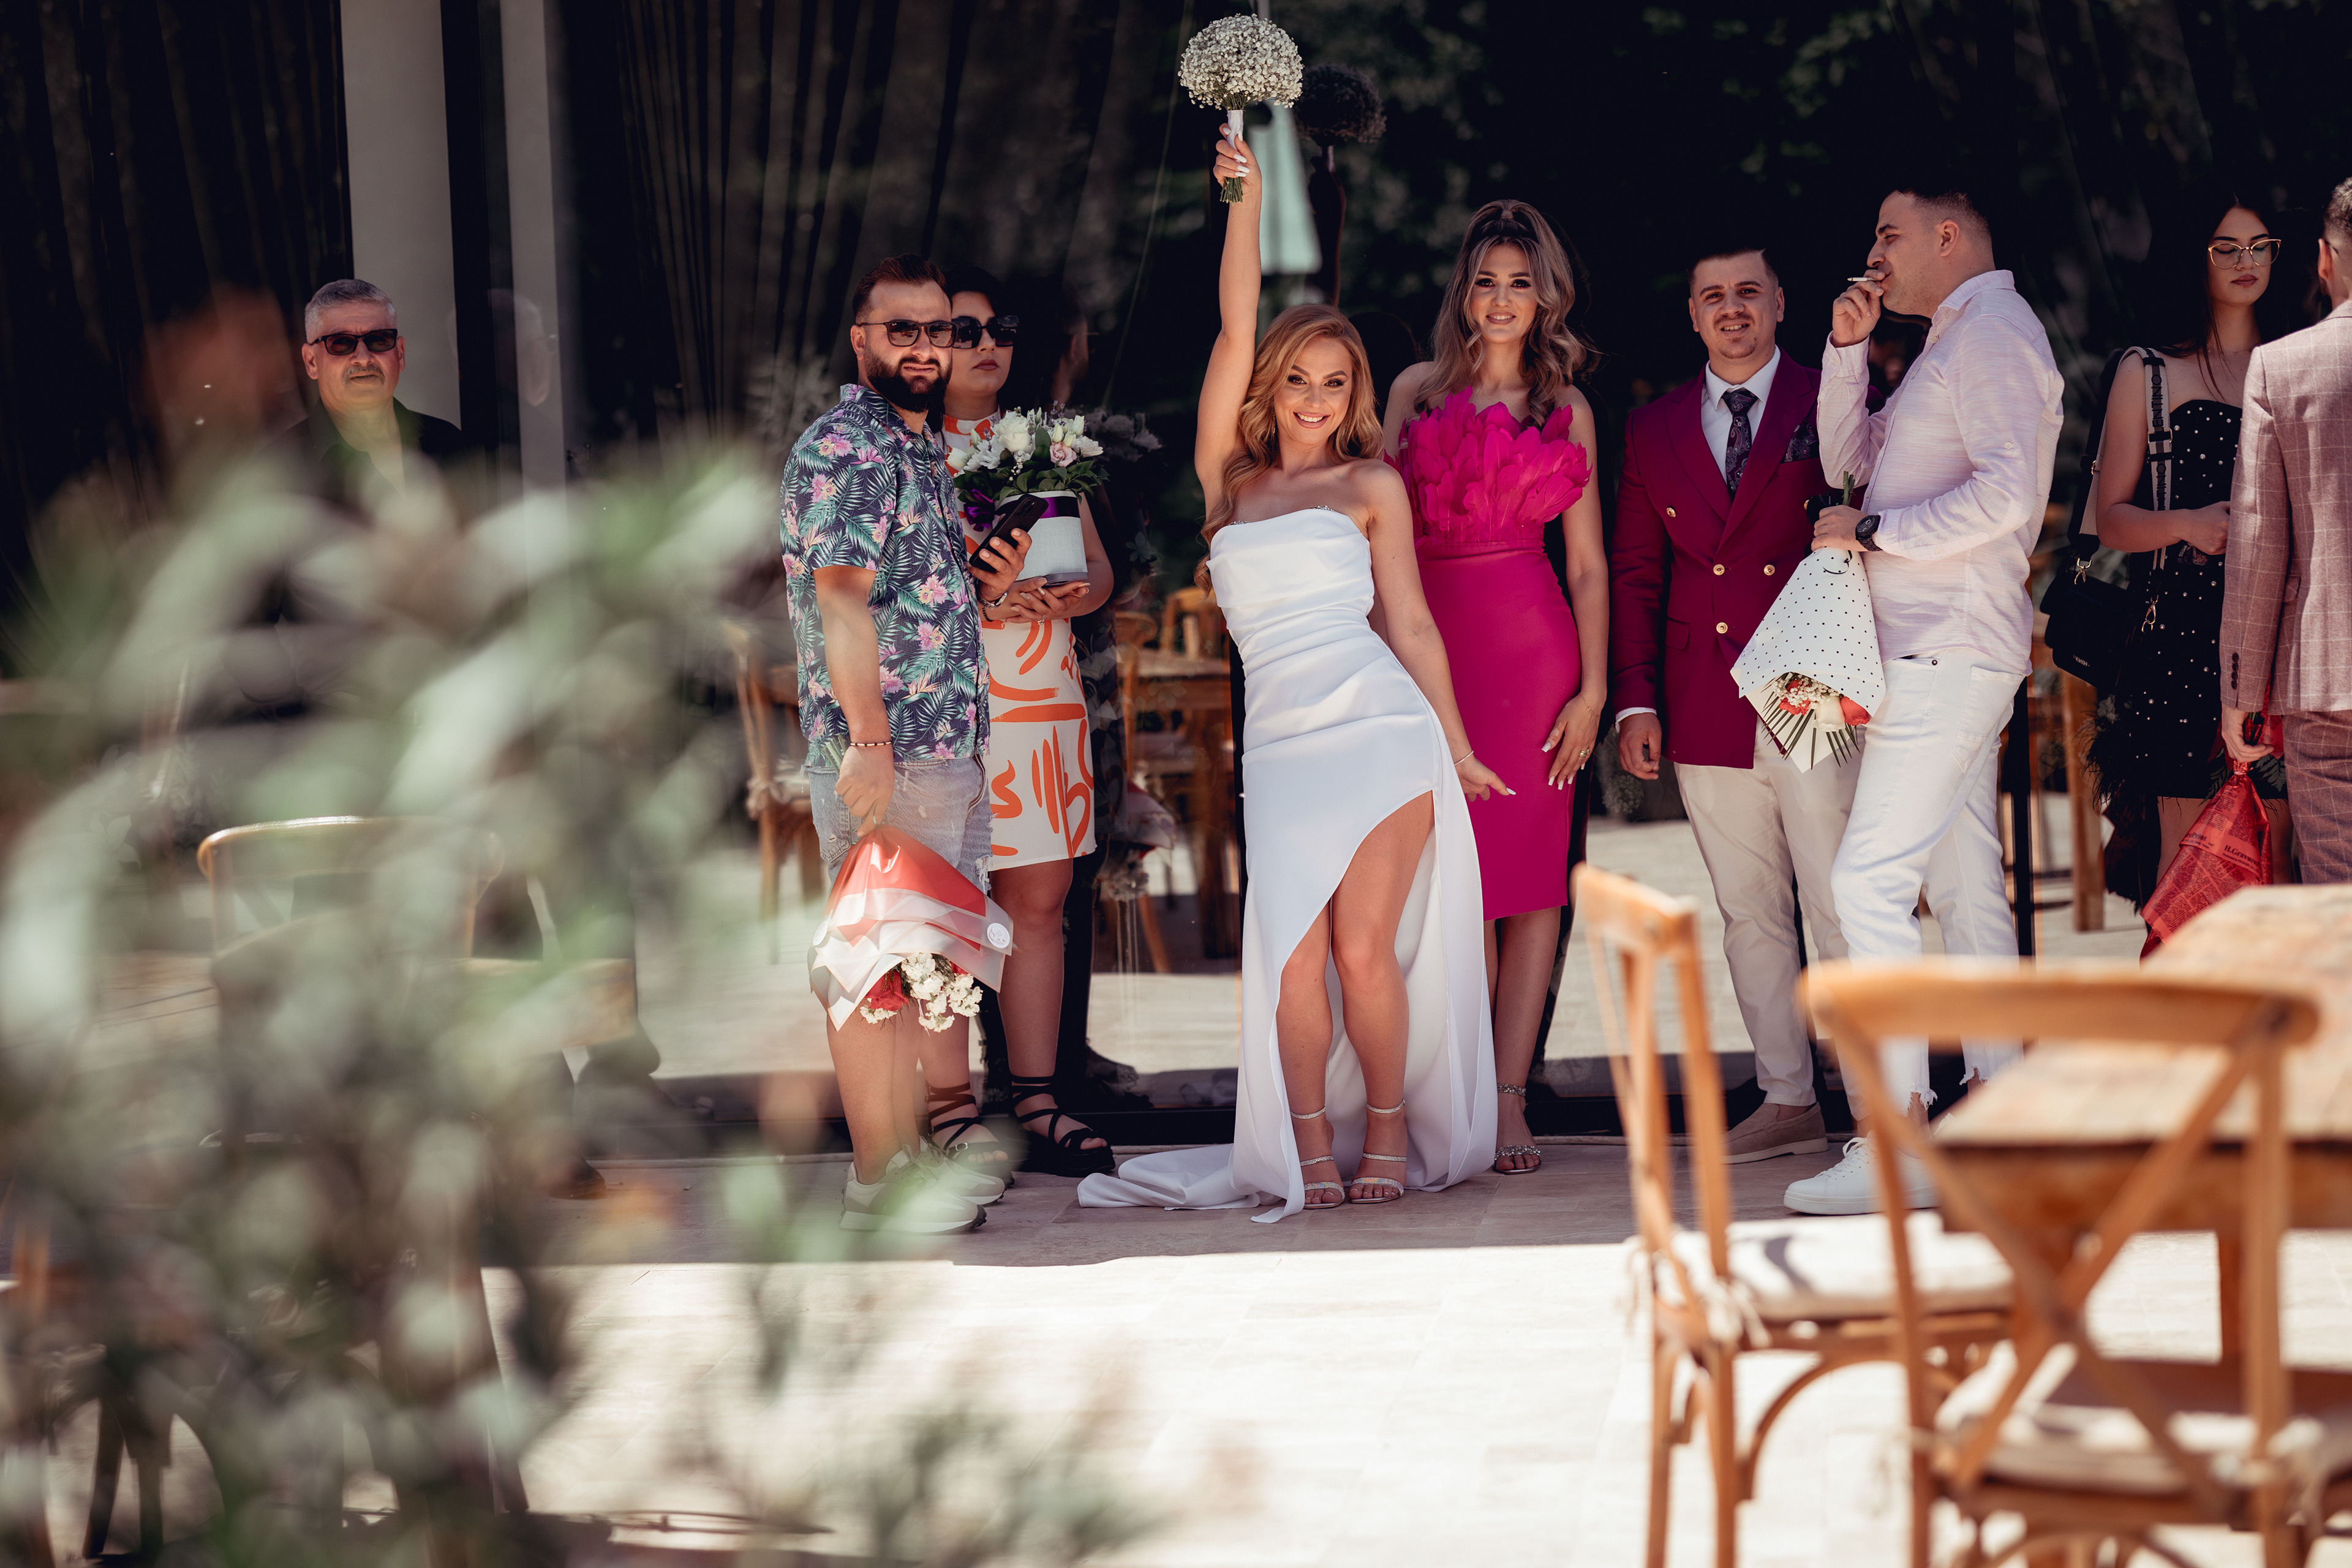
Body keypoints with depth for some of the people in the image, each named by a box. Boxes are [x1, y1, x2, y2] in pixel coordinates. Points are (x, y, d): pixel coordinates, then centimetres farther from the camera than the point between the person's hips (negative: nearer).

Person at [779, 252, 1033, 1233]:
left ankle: (910, 1153, 19)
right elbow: (842, 600, -19)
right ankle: (878, 1178, -5)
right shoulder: (844, 447, -11)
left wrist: (984, 586, 8)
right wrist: (870, 744, -24)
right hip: (883, 750, -10)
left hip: (946, 747, 10)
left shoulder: (924, 449, 19)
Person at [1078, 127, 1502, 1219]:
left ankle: (1388, 1134, 5)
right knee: (1293, 956, -10)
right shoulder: (1227, 480, 16)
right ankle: (1311, 1147, 1)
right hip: (1280, 744, 2)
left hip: (1380, 727, -2)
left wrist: (1454, 748, 11)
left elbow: (1409, 620, 11)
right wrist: (1244, 199, -2)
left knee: (1364, 945, -10)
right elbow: (1236, 330, 8)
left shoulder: (1370, 486, 11)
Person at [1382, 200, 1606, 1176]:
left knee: (1529, 875, -2)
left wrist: (1593, 689, -1)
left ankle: (1508, 1102, -1)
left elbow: (1588, 563, 7)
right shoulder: (1417, 391, 10)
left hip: (1532, 646, 0)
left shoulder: (1567, 410, 9)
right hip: (1425, 645, 1)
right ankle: (1474, 1098, 7)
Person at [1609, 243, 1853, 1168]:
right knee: (1747, 914, 8)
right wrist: (1636, 701, 5)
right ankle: (1787, 1101, 15)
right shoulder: (1652, 430, 13)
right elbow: (1634, 573, 13)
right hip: (1707, 710, 4)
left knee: (1842, 905, -5)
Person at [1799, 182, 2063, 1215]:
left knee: (1870, 881, -15)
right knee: (1964, 889, 10)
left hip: (1948, 651, -11)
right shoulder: (1953, 345, 22)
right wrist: (1847, 349, 12)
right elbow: (1849, 460, 26)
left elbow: (2005, 494, -23)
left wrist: (1876, 533, -15)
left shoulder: (1993, 336, -10)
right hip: (1938, 651, 11)